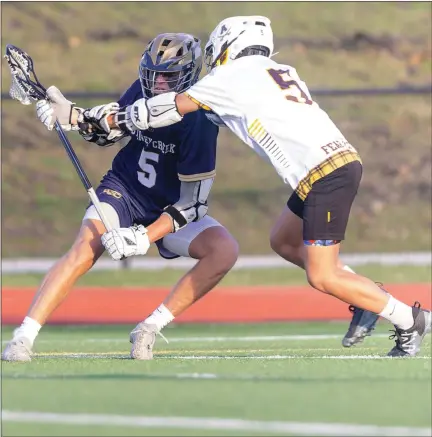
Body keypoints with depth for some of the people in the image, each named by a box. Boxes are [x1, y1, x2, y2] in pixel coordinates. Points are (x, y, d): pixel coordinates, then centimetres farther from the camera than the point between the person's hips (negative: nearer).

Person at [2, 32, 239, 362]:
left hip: (171, 209, -1)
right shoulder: (142, 92, -10)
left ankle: (152, 328, -20)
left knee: (225, 250, -26)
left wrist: (147, 236, -30)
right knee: (84, 250, -26)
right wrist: (70, 113, -9)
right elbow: (108, 130, 10)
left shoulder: (199, 121, -22)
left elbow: (193, 201, -21)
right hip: (124, 190, 1)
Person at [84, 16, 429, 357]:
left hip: (326, 174, -9)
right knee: (284, 241, 21)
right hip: (341, 162, 9)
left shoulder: (233, 75, 1)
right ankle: (369, 297, 17)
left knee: (321, 277, -5)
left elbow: (170, 109, 10)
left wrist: (109, 122, 23)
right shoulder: (281, 73, 23)